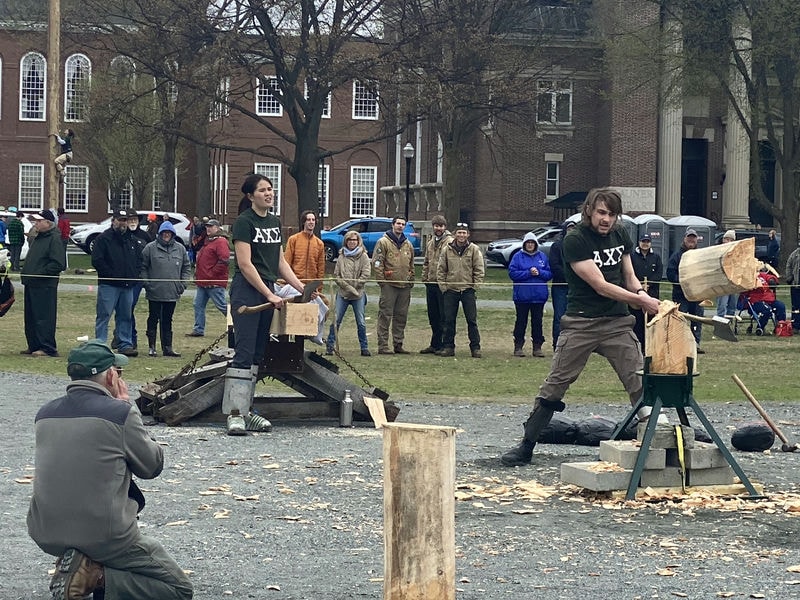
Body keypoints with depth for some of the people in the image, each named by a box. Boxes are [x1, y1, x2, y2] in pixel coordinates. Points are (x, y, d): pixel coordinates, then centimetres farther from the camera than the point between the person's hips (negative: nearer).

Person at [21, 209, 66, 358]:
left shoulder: (54, 239, -12)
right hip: (31, 284, 10)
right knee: (30, 318, 13)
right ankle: (34, 346, 21)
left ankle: (48, 348, -5)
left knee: (44, 318, -8)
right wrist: (25, 273, 12)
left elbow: (59, 264, -20)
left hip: (45, 286, -10)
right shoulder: (37, 238, 18)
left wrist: (39, 273, -20)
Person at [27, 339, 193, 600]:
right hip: (104, 536, -7)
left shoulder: (45, 414, 5)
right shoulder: (121, 413, -13)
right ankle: (94, 576, -10)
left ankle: (82, 563, 14)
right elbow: (153, 466, 1)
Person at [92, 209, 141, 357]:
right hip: (108, 285, -6)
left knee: (126, 316, 9)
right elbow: (97, 260, -9)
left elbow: (139, 260, 23)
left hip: (128, 285, 6)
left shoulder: (132, 240, 16)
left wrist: (134, 276, 6)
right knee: (104, 315, -6)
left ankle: (126, 344, 14)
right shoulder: (104, 238, -3)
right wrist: (111, 275, -13)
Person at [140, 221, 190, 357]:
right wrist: (146, 283, -7)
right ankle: (151, 347, 10)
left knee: (167, 320, 10)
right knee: (153, 319, 4)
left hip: (172, 293, 3)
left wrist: (183, 283, 5)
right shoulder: (150, 248, -3)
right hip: (155, 292, -3)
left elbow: (187, 267, 14)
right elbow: (143, 267, 1)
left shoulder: (180, 248, 6)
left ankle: (167, 347, 14)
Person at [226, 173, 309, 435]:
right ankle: (234, 413, -12)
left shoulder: (274, 222, 15)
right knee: (244, 352, -12)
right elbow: (245, 264, -14)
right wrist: (269, 295, -16)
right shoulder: (244, 222, -9)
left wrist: (302, 288, 11)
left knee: (257, 355, 8)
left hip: (267, 292, 8)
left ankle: (246, 410, 12)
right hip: (246, 292, -8)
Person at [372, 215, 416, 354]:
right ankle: (382, 345, -5)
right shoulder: (383, 242, -2)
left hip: (405, 286, 6)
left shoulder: (408, 245, 16)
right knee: (385, 315, -6)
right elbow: (377, 262, -6)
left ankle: (398, 344, 15)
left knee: (401, 316, 9)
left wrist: (411, 280, 15)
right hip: (389, 285, -6)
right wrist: (381, 279, -12)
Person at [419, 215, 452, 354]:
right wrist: (425, 277, 13)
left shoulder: (450, 242, -8)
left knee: (444, 317, -4)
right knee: (433, 316, 12)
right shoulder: (430, 243, 17)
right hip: (431, 283, 8)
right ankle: (435, 344, 20)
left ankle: (443, 344, 1)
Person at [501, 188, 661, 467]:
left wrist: (641, 293, -4)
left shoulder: (620, 236, 8)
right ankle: (526, 447, 7)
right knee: (556, 384, -2)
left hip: (618, 323, 5)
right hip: (581, 322, -4)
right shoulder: (575, 240, -12)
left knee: (640, 382, -4)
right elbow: (600, 286, -16)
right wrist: (640, 301, -17)